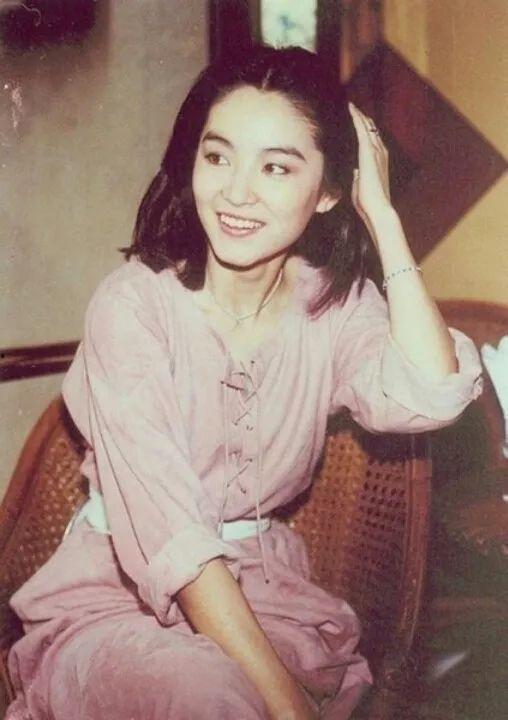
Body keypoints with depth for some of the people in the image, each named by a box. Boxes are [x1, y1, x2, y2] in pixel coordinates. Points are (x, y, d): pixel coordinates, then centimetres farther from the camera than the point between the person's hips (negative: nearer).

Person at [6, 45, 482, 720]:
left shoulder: (339, 304, 0)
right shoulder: (134, 304, -14)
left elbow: (431, 396, -22)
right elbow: (166, 526, -22)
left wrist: (384, 218, -15)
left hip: (265, 591, 4)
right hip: (116, 594, -3)